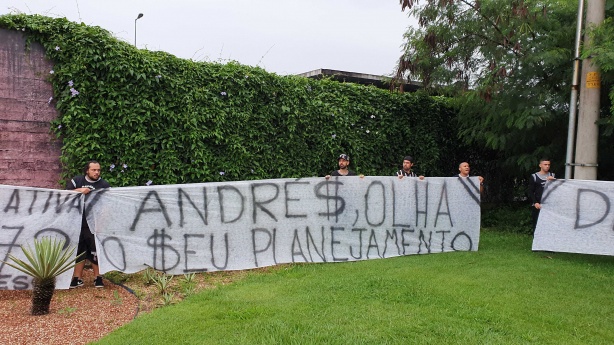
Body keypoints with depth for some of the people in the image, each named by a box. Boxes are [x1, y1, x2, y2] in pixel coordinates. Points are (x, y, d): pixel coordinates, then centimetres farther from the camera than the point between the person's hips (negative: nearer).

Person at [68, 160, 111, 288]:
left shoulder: (104, 185, 5)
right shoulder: (77, 180, 6)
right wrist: (79, 190, -14)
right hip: (78, 223, 1)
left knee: (96, 250, 0)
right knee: (79, 250, 9)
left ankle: (98, 278, 12)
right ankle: (77, 279, 18)